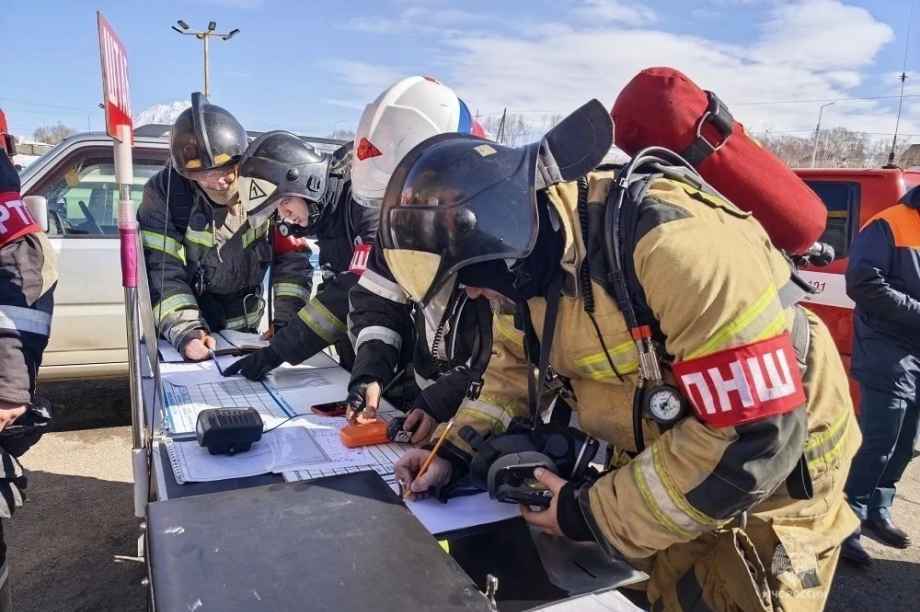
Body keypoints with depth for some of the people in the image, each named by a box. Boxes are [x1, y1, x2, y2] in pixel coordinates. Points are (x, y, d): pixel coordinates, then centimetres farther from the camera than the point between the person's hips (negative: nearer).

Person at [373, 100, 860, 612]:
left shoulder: (677, 243, -36)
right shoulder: (528, 246, -10)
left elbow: (752, 438, -33)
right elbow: (515, 371, 4)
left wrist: (594, 513, -25)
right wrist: (455, 452, -11)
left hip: (772, 467, -6)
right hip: (666, 460, 6)